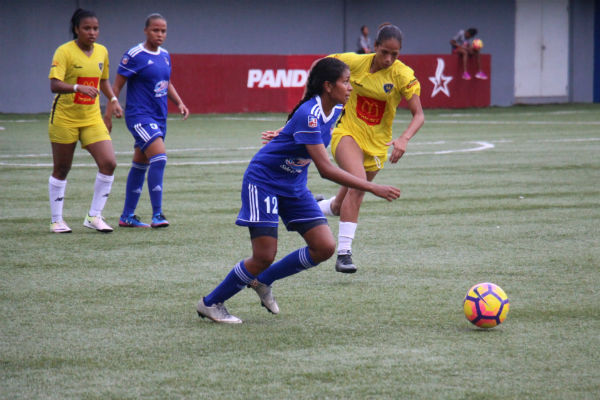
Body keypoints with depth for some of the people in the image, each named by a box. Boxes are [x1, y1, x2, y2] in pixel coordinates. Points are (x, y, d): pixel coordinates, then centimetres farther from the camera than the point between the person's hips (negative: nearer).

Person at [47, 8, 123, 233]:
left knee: (109, 163, -11)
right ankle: (56, 221, 20)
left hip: (92, 119, 5)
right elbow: (54, 85, -23)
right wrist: (78, 88, -39)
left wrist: (113, 100, 8)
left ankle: (94, 216, 1)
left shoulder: (102, 52, 6)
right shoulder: (64, 52, -12)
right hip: (64, 119, -4)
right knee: (61, 170, 5)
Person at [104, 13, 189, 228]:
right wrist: (108, 115, -10)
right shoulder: (134, 56, -11)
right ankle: (157, 215, -19)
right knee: (159, 157, -21)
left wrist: (179, 103, 10)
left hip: (159, 118, 8)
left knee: (140, 165, 13)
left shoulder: (165, 55, 11)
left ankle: (127, 216, 21)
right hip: (139, 116, -8)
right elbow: (117, 85, -8)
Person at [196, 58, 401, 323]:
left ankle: (263, 281, 16)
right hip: (264, 180, -8)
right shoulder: (308, 115, -30)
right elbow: (326, 169, -35)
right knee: (264, 257, -10)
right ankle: (210, 303, 10)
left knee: (325, 247, -4)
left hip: (294, 186, 8)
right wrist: (373, 188, -36)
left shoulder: (334, 110, -3)